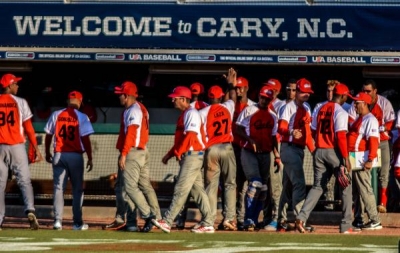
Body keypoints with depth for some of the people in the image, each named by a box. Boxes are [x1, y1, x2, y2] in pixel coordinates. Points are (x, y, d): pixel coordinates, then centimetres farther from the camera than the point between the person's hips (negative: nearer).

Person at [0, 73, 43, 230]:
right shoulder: (20, 102, -1)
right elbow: (28, 128, -2)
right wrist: (36, 149, 2)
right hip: (17, 146, -1)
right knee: (24, 181, -1)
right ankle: (30, 211, -22)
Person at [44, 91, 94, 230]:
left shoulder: (56, 115, 3)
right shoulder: (82, 117, -5)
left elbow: (48, 135, 6)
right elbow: (85, 139, -9)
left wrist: (47, 153, 18)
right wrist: (90, 158, -4)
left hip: (58, 155, 2)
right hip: (75, 156, -2)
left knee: (58, 188, 4)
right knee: (77, 189, 6)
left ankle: (57, 220, -4)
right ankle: (77, 223, 5)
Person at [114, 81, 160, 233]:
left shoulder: (133, 110, -14)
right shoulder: (140, 109, 17)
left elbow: (130, 134, -22)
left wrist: (123, 154, -24)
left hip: (133, 152, -10)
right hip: (143, 151, 10)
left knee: (130, 186, -11)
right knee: (145, 185, 11)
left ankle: (148, 215, -15)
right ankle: (156, 217, 10)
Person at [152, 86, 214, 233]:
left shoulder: (191, 113, -11)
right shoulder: (184, 114, 20)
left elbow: (190, 136, -21)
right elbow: (180, 139, 25)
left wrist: (178, 152, -17)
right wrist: (170, 154, 19)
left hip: (192, 155, -11)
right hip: (186, 156, 11)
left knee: (181, 189, -12)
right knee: (197, 190, 9)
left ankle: (167, 221, -16)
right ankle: (207, 224, 10)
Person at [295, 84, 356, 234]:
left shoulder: (319, 109, 9)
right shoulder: (340, 112, -11)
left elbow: (314, 132, 13)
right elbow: (341, 137, -17)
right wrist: (346, 158, -15)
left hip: (319, 151, 6)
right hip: (334, 152, -6)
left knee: (318, 186, 9)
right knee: (346, 187, 6)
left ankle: (301, 217, -10)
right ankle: (346, 226, 5)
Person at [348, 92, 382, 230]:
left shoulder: (370, 120, -14)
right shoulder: (359, 119, 17)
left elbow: (373, 140, -22)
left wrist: (370, 160, -29)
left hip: (362, 160, -10)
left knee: (364, 189, -10)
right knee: (354, 190, 15)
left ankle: (375, 221, -8)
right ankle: (355, 219, 23)